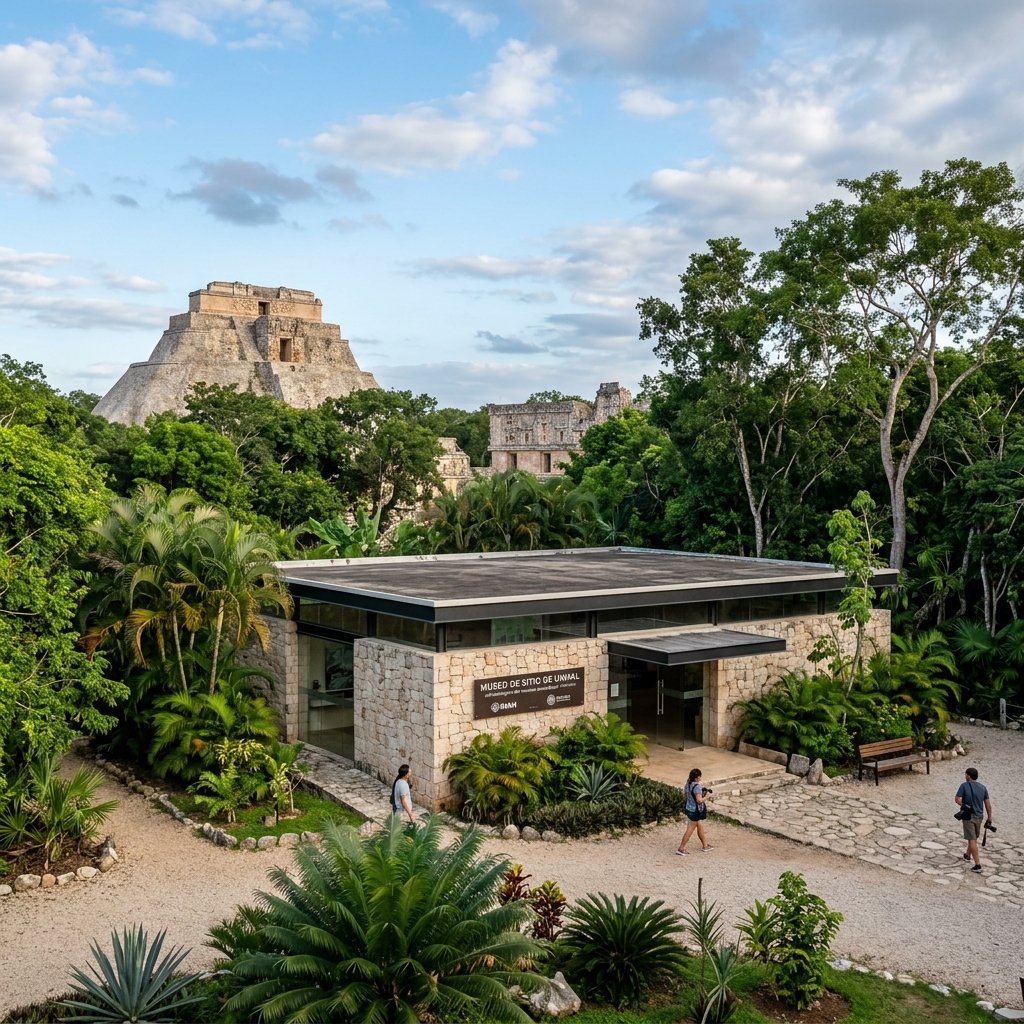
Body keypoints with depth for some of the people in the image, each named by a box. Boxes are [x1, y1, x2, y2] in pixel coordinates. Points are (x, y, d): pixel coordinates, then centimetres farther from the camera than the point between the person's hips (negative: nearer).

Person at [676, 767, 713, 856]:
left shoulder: (687, 784, 0)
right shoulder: (697, 786, -26)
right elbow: (699, 800, -30)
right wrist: (705, 796, -12)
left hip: (689, 809, 9)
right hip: (695, 811, -9)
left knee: (700, 827, 23)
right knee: (690, 830, 3)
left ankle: (705, 845, 38)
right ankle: (681, 848, 10)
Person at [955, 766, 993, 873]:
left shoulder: (964, 785, -11)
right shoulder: (982, 788, 2)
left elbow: (957, 799, -18)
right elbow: (988, 804, 3)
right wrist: (989, 818, 9)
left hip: (968, 816, -5)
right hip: (979, 816, 5)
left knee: (972, 840, -3)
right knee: (974, 838, 23)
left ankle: (978, 865, -8)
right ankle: (967, 855, 44)